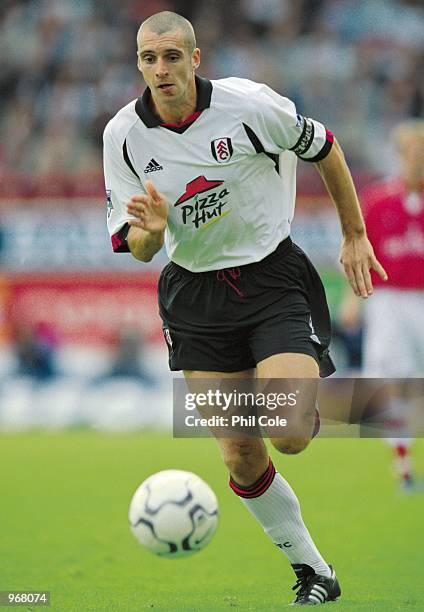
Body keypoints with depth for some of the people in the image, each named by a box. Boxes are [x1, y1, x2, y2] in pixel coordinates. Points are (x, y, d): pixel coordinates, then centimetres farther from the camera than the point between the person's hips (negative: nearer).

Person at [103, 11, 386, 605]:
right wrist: (150, 233, -26)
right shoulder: (124, 134, -8)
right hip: (196, 296, 3)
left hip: (274, 277, -3)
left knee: (289, 436, -21)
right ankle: (314, 573, 19)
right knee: (241, 460, 0)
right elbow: (136, 251, -2)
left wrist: (355, 237, 8)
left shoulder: (250, 104, -16)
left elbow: (325, 148, 2)